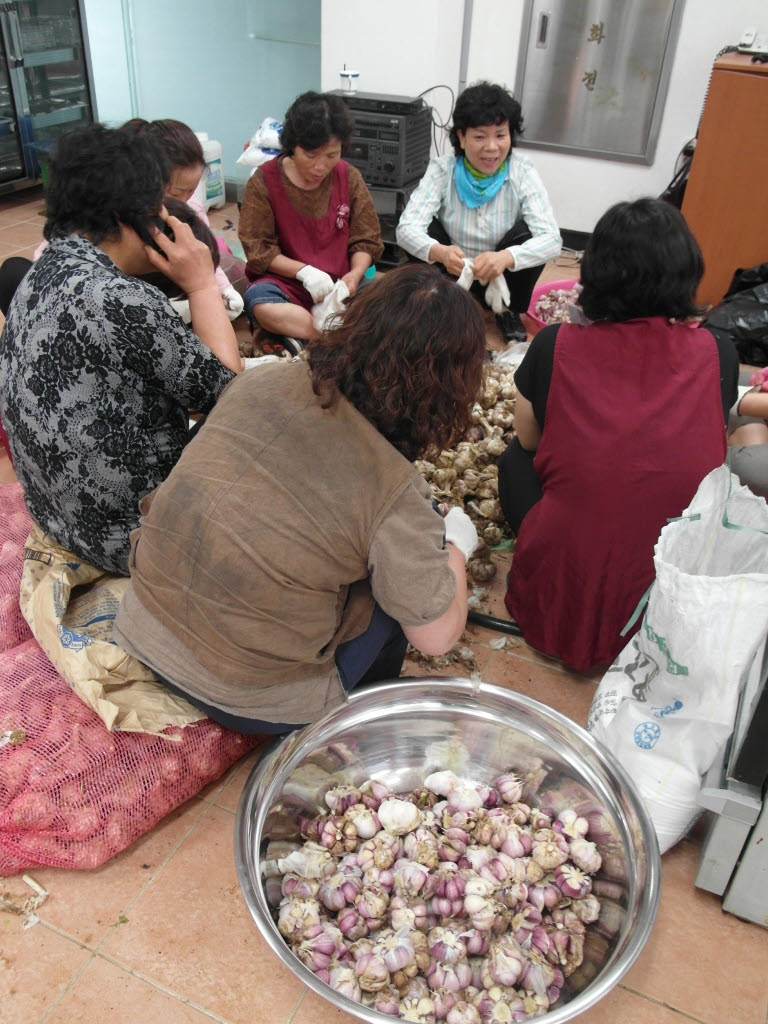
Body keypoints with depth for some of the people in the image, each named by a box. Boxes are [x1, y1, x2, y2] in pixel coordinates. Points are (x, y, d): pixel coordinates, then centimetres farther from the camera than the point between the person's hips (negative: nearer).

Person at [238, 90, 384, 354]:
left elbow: (366, 241, 6)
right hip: (285, 283, -2)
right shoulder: (264, 180, -3)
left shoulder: (349, 177, 3)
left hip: (339, 283, 2)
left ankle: (304, 336, -28)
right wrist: (303, 271, -20)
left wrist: (355, 274, -16)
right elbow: (258, 250, -5)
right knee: (259, 303, -37)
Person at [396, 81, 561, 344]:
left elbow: (552, 239, -28)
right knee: (426, 230, -25)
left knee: (526, 235, -27)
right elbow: (406, 228, -27)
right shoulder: (442, 169, -16)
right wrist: (439, 252, -50)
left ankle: (508, 311, 1)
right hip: (451, 278, 0)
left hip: (500, 280, 0)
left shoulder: (522, 172, -16)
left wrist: (506, 257, -49)